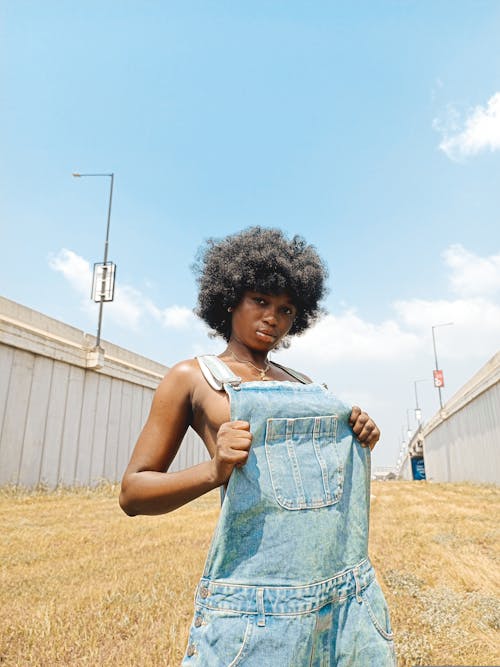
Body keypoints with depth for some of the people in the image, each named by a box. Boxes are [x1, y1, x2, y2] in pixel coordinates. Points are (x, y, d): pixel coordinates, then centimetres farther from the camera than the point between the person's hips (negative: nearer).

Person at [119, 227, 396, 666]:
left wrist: (360, 445, 2)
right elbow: (133, 492, -2)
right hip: (258, 605, -4)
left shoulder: (305, 383, 14)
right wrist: (214, 470, -20)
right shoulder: (192, 378, 1)